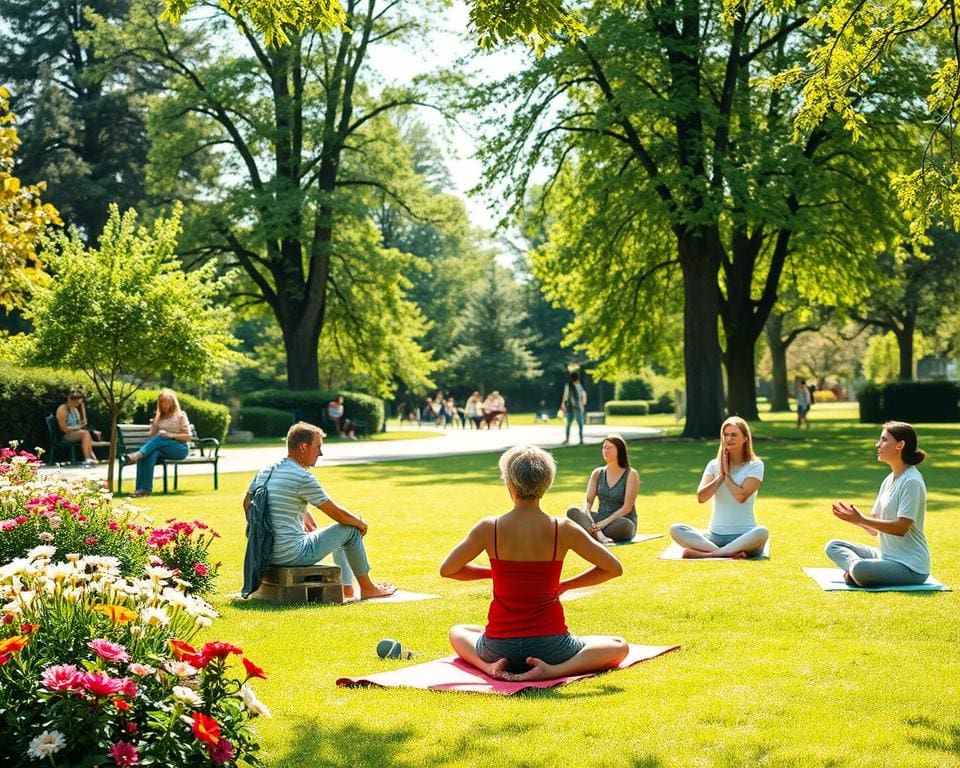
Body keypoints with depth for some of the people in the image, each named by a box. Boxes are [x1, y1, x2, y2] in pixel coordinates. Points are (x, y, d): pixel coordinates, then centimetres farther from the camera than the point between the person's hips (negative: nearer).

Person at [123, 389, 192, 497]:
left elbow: (188, 437, 0)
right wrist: (153, 427, -4)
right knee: (152, 453, -34)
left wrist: (171, 435, -14)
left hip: (180, 449, -3)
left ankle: (137, 455, -55)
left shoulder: (180, 415, 8)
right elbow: (152, 437, 15)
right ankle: (144, 488, -47)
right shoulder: (158, 417, 23)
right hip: (163, 450, 3)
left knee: (160, 439, -35)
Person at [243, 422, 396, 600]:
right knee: (351, 530, 5)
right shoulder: (303, 478, -17)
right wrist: (361, 523, 11)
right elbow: (338, 514, -9)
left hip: (265, 555, 9)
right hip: (292, 555, -9)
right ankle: (367, 588, 21)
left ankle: (347, 588, 30)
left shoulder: (265, 471, 6)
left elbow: (247, 503, 20)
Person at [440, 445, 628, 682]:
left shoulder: (489, 529, -9)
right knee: (619, 646, 18)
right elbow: (613, 568, -1)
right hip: (549, 647, -2)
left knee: (457, 632, 34)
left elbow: (446, 570, 2)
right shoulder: (563, 530, -10)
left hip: (499, 647, 2)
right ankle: (554, 669, -9)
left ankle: (489, 665, 1)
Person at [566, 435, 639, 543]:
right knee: (572, 511, -24)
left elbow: (627, 508, -12)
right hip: (600, 520, 5)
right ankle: (600, 536, -44)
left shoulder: (631, 474, -5)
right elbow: (587, 500, 4)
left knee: (623, 526, -42)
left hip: (621, 521, -5)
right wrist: (588, 519, -18)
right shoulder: (597, 473, 10)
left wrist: (605, 522, -22)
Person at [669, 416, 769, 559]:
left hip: (743, 536, -3)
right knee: (675, 529, -21)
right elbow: (701, 497, -5)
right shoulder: (714, 465, 9)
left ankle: (705, 553, -35)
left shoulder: (755, 466, 0)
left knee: (762, 532, -38)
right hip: (715, 535, 3)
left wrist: (727, 473, -5)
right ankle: (730, 552, -34)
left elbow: (741, 496, -15)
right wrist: (721, 475, -9)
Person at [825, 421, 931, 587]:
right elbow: (874, 528, 13)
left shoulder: (911, 482, -16)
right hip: (886, 555, 10)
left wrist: (861, 519, -21)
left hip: (910, 567, -10)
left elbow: (901, 527, -22)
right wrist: (854, 516, -7)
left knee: (860, 569, -37)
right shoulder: (889, 480, 12)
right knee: (833, 546, 8)